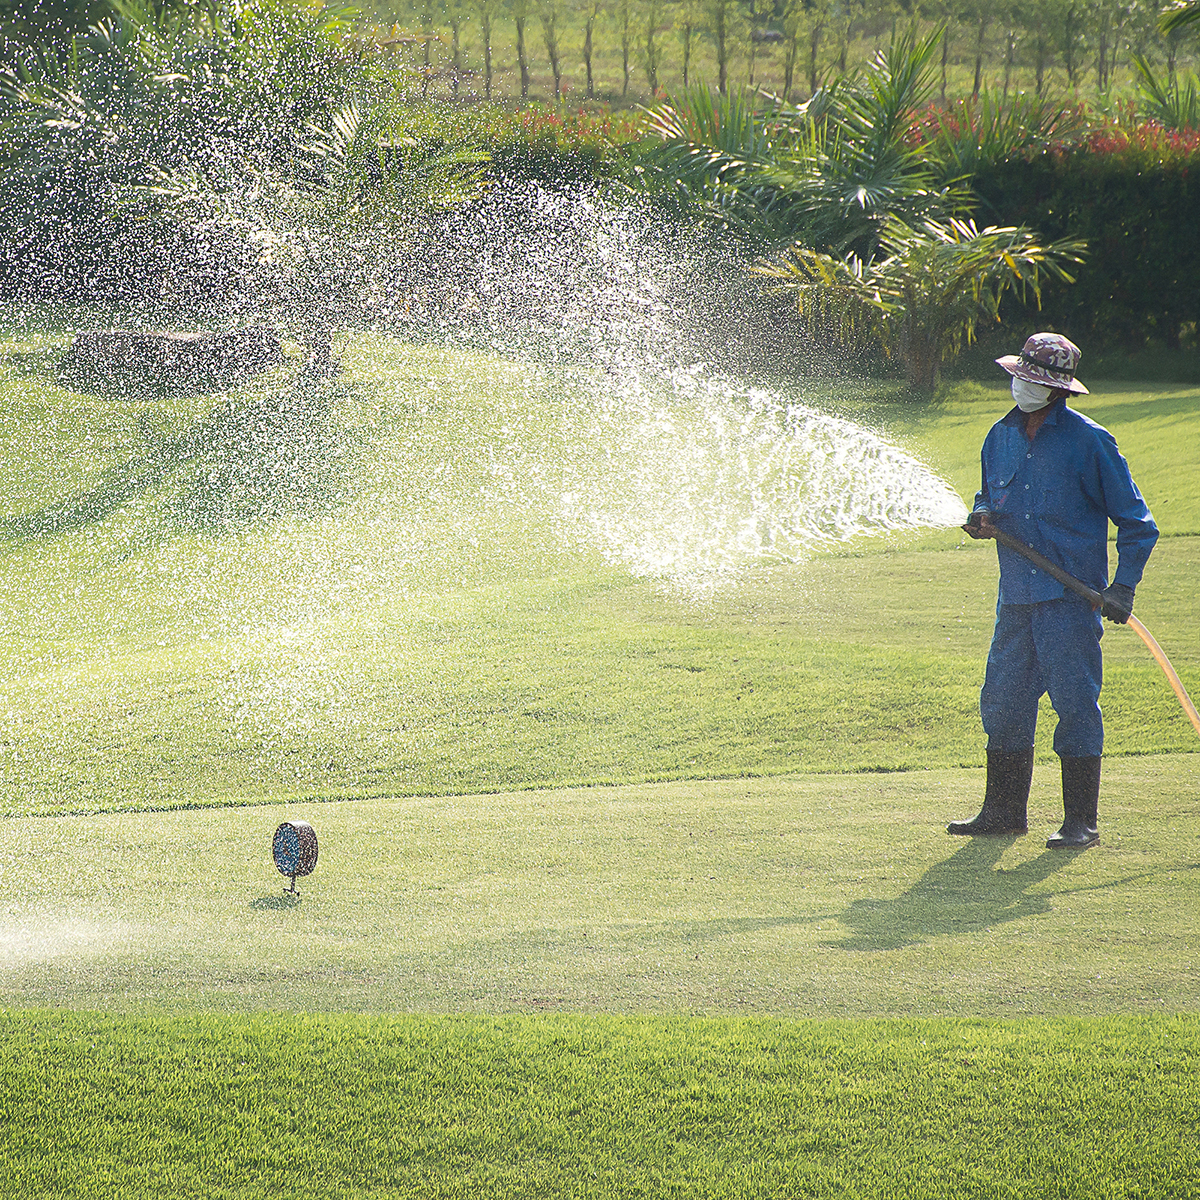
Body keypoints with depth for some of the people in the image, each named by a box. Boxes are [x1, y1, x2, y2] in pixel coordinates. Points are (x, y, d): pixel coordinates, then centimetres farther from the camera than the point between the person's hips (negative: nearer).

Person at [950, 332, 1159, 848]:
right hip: (1016, 595, 6)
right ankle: (1004, 809, 20)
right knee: (1003, 703, 7)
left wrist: (1123, 587, -11)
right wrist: (984, 515, 3)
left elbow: (1136, 522, -2)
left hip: (1072, 596, -6)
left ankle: (1081, 820, 2)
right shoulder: (1001, 437, 11)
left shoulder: (1089, 442, -6)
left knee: (1075, 703, -5)